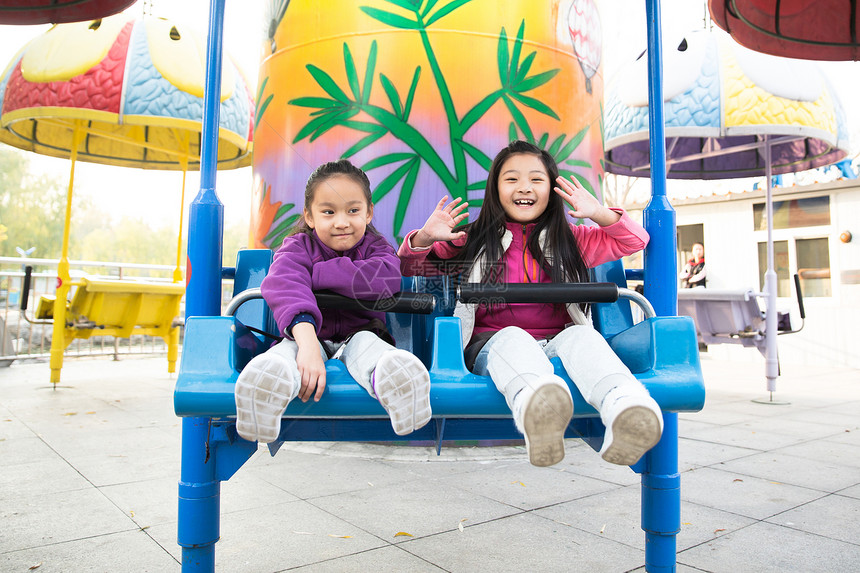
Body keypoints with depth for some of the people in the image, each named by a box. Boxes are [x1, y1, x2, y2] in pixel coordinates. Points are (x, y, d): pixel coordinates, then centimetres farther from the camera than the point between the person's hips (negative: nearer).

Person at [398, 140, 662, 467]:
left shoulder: (570, 240, 22)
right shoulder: (473, 241, 17)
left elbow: (635, 241, 22)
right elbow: (412, 267, 18)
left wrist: (600, 214, 3)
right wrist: (424, 238, -5)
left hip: (557, 342, 2)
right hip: (493, 344, -1)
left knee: (580, 336, -32)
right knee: (512, 338, -36)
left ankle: (625, 407, -62)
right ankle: (535, 410, -69)